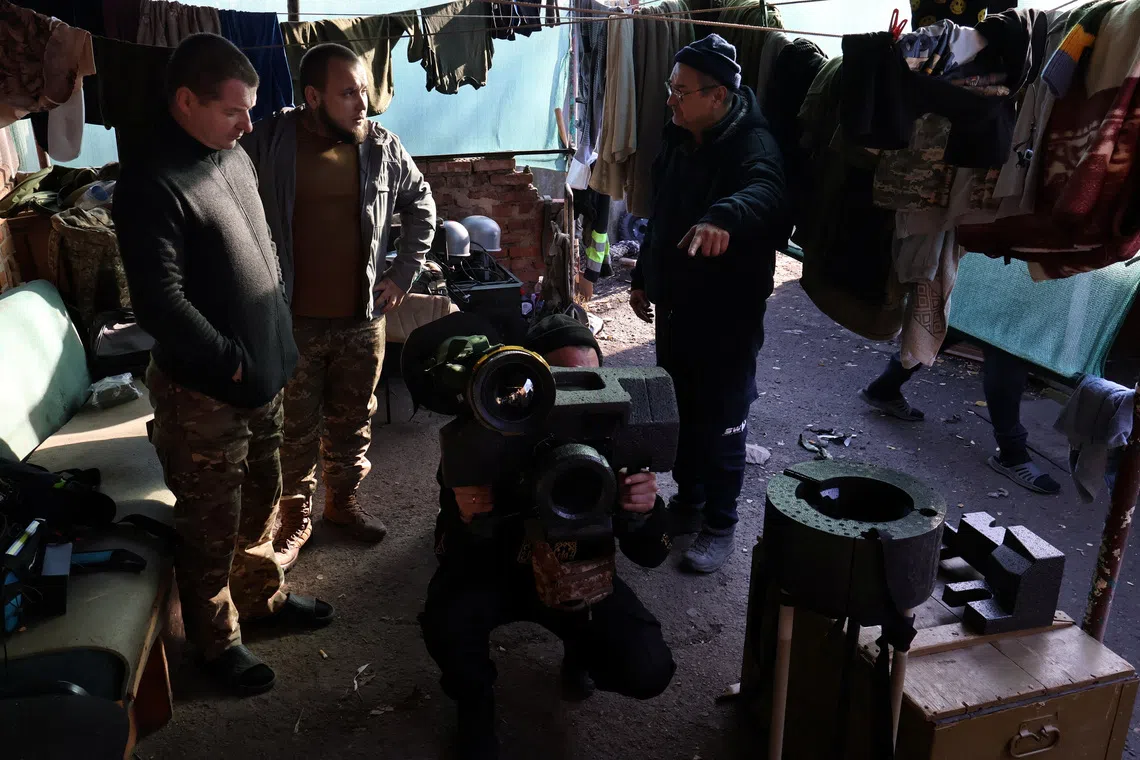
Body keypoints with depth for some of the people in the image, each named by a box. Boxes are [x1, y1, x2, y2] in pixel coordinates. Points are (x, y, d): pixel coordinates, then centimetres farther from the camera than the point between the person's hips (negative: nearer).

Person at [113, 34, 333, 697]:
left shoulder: (235, 156, 6)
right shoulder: (152, 184, -20)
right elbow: (160, 304, -24)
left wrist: (280, 345, 8)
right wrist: (231, 364, -16)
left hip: (265, 374, 8)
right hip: (203, 393, -8)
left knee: (260, 501, 23)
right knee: (212, 526, 9)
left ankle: (264, 595, 43)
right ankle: (217, 639, 28)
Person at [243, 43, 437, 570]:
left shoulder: (381, 146, -2)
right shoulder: (268, 144, -11)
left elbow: (421, 205, 12)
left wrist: (404, 270, 6)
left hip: (363, 318, 3)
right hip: (292, 321, -2)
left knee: (352, 422, 17)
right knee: (295, 429, 10)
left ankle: (344, 501, 38)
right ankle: (295, 518, 29)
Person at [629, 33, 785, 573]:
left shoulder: (752, 144, -20)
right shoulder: (678, 139, 5)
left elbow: (763, 193, -44)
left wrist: (722, 215, -64)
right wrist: (643, 276, 19)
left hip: (728, 312, -7)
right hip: (675, 303, 8)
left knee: (721, 421, 3)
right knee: (678, 409, 18)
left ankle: (720, 525, 20)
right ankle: (688, 499, 37)